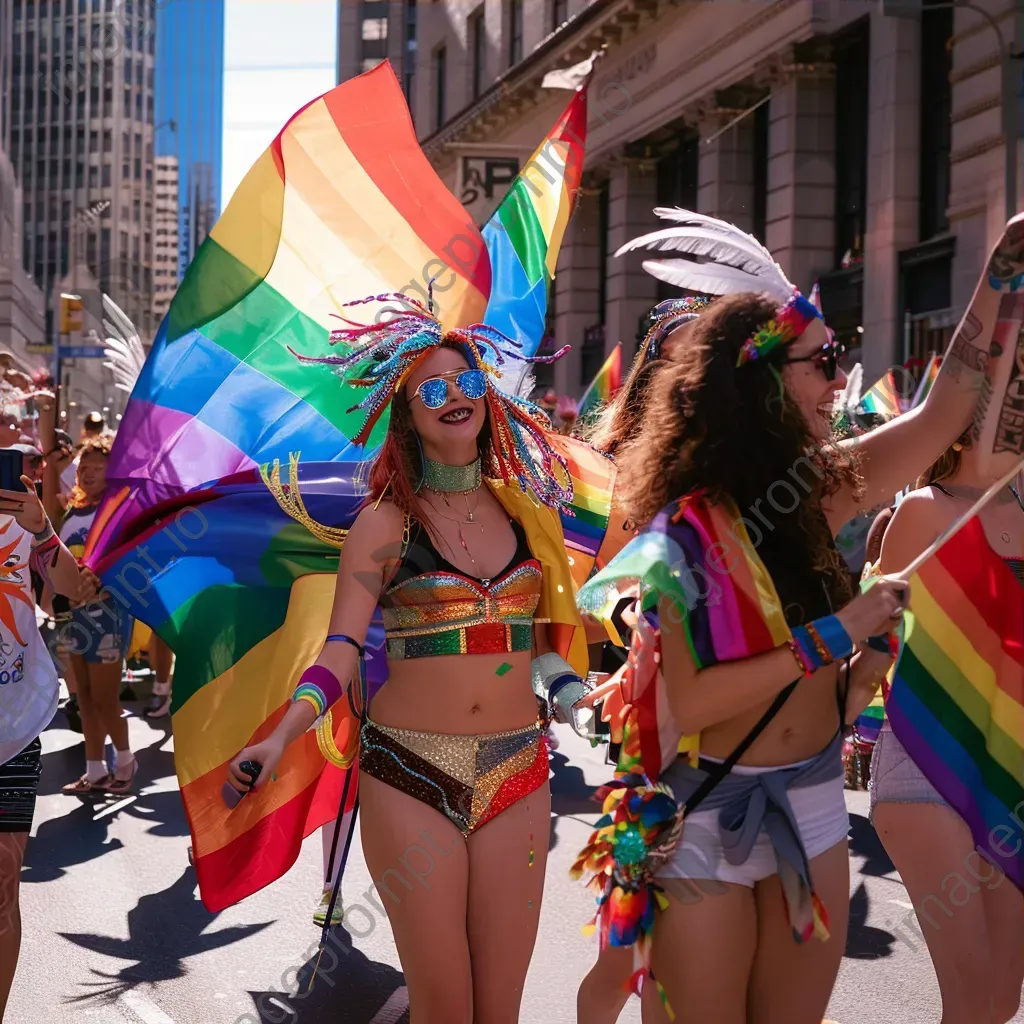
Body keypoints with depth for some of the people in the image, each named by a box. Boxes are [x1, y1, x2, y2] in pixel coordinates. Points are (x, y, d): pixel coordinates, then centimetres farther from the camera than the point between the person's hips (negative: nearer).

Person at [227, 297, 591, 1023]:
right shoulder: (386, 521, -3)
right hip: (412, 777, -3)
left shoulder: (524, 509, 8)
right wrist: (282, 736, -24)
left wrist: (566, 685, 1)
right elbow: (340, 650, -11)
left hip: (517, 774, 3)